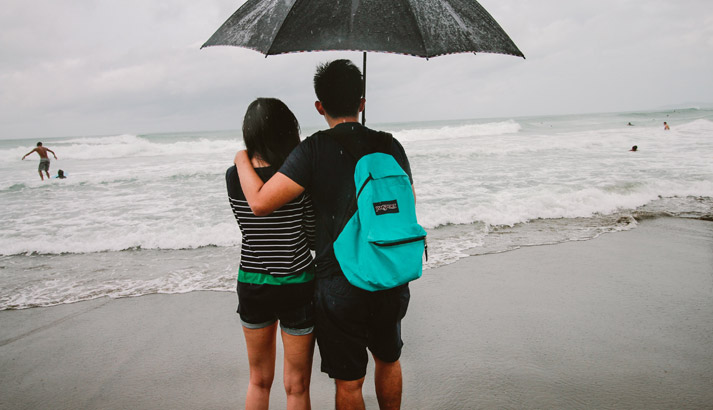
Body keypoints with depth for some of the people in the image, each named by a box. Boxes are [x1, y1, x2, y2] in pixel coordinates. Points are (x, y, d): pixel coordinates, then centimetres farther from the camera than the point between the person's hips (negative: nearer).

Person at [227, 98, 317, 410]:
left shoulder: (233, 177, -6)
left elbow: (252, 223, 4)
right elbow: (314, 238, -8)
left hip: (251, 285, 4)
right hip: (296, 287, -4)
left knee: (259, 381, 23)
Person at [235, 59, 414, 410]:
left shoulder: (314, 149, -13)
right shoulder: (390, 146, -1)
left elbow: (260, 202, -17)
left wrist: (242, 160, 1)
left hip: (339, 286, -4)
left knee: (349, 382, 13)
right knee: (388, 359, 28)